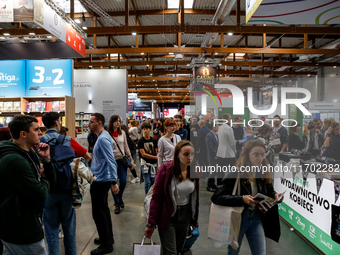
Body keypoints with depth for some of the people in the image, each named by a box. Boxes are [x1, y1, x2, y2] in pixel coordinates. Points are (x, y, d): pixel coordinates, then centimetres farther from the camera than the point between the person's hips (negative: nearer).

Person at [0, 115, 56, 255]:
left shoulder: (30, 153, 4)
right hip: (23, 233, -9)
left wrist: (46, 159, -9)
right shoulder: (15, 161, -26)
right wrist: (44, 180, -7)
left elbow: (52, 179, 7)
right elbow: (41, 195, -28)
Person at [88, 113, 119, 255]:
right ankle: (108, 238, 35)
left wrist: (114, 182, -27)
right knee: (103, 210, 20)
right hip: (100, 179, 10)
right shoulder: (103, 136, 9)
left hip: (100, 181, -10)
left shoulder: (103, 139, -21)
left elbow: (111, 161, -26)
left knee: (98, 213, 1)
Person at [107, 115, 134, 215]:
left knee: (123, 181, 0)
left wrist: (131, 159, 8)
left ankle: (120, 197, 31)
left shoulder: (122, 132, 5)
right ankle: (117, 203, 22)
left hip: (122, 159, 3)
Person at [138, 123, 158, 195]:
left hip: (153, 164, 3)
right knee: (147, 182, -5)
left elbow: (156, 152, 10)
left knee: (152, 182, 11)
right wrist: (155, 157, -10)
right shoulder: (141, 141, -4)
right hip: (145, 164, -3)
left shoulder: (154, 140, 6)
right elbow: (143, 154, -9)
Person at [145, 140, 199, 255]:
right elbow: (156, 197, -15)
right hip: (168, 216, -4)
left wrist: (194, 219, 11)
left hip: (185, 215, 5)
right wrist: (151, 224, -14)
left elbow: (195, 197, 7)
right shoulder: (166, 169, -17)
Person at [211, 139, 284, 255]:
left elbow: (269, 191, 14)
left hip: (256, 218, 4)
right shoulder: (236, 175, -20)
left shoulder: (264, 174, -3)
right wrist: (242, 199, -33)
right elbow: (216, 197, -25)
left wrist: (275, 195, -9)